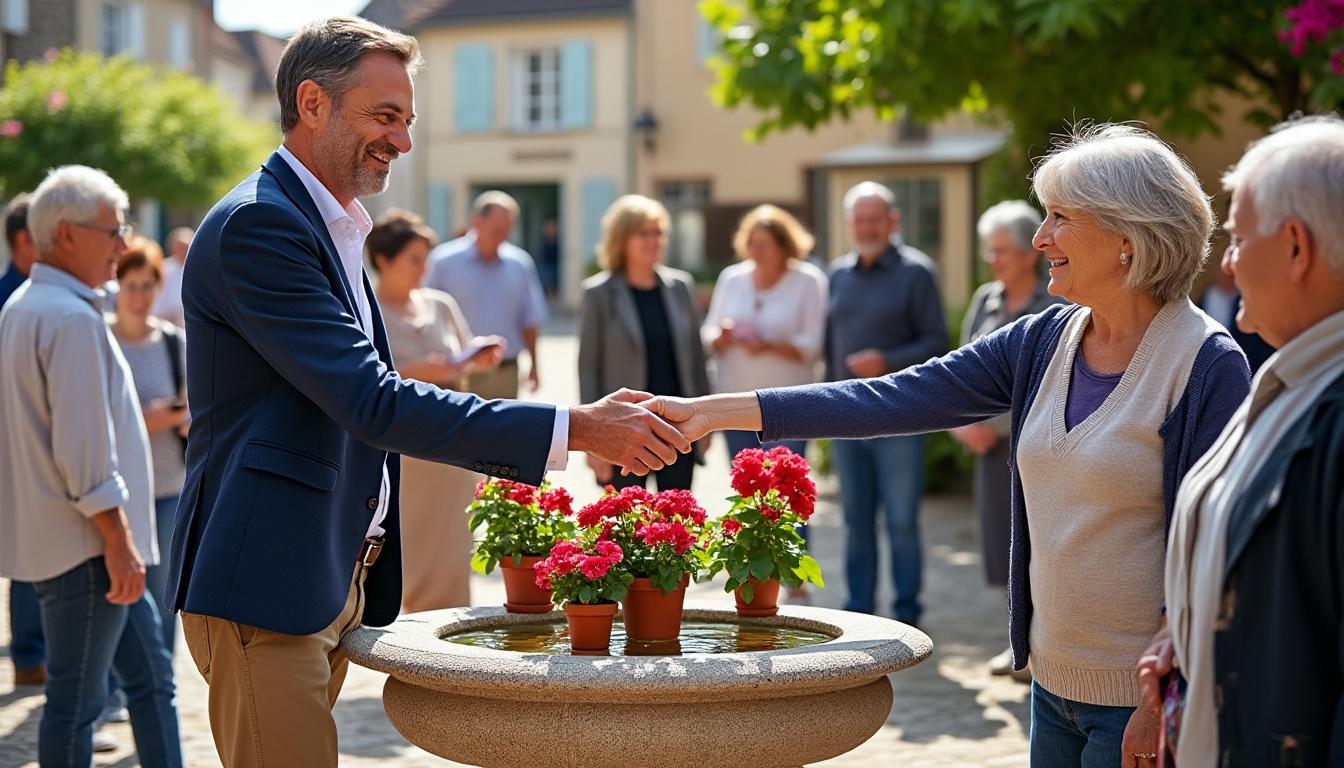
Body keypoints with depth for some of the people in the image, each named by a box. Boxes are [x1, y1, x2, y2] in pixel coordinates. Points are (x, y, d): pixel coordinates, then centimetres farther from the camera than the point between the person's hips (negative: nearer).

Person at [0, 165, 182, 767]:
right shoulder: (71, 317, -18)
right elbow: (84, 449, -23)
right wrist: (118, 541, -19)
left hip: (56, 533, 10)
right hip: (84, 544, -10)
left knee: (151, 677, 14)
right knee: (76, 700, -1)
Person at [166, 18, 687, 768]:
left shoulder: (331, 228, 17)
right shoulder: (256, 225, -16)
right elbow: (373, 403, -24)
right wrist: (577, 428, -24)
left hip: (333, 580, 10)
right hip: (266, 589, -10)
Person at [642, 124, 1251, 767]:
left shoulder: (1208, 365, -13)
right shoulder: (1042, 342, 4)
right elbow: (896, 399, 1)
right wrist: (709, 412, -3)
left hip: (1143, 699, -6)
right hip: (1054, 684, 6)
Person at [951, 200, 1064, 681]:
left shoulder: (1055, 308, -9)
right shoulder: (985, 301, 10)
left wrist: (996, 426, -16)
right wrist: (962, 422, -3)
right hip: (992, 444, 6)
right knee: (1004, 538, 9)